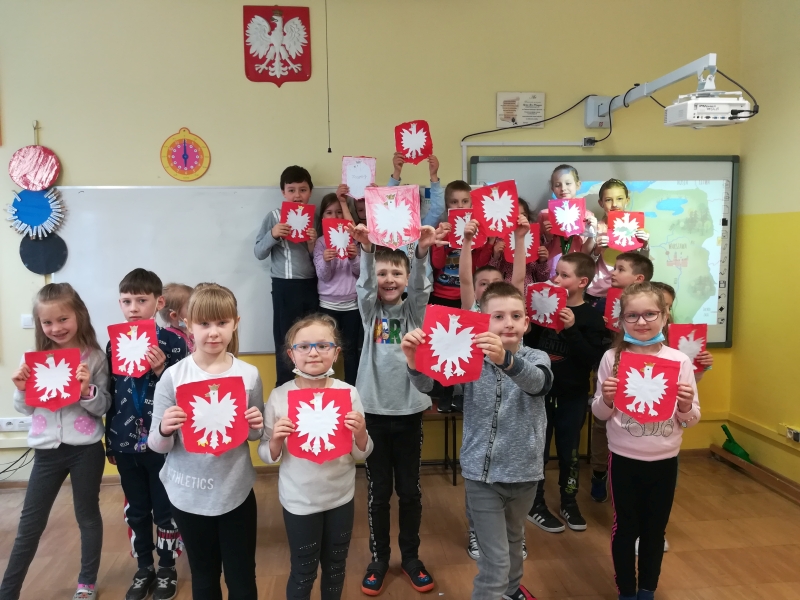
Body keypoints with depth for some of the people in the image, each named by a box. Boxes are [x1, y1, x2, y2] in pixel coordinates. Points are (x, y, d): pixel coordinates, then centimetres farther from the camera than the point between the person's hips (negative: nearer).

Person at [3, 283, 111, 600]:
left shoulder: (94, 358, -9)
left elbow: (104, 407, -7)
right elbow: (26, 409, 8)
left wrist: (88, 390, -26)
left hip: (85, 450, -2)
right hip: (47, 450, 2)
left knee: (87, 515, 14)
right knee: (30, 522, 12)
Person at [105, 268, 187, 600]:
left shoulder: (173, 342, -11)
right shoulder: (115, 342, 2)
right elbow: (110, 395, 9)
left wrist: (161, 370, -26)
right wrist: (109, 442, 12)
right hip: (126, 443, 4)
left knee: (165, 509, 11)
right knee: (136, 510, 17)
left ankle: (166, 569, 30)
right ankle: (144, 568, 35)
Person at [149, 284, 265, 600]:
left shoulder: (249, 375, -7)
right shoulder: (172, 376, -11)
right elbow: (158, 446, -6)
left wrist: (256, 427, -16)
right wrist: (165, 430, -27)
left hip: (235, 492, 0)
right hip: (188, 495, 0)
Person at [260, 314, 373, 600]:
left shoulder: (349, 393, -10)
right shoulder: (279, 396, -13)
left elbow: (361, 454, -2)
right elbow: (267, 456, -5)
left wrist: (360, 434, -22)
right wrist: (276, 440, -26)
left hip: (340, 497, 2)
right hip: (299, 500, -2)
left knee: (335, 566, 20)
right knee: (303, 572, 13)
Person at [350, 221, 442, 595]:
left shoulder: (414, 310, 3)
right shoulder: (370, 311, 2)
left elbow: (421, 286, -16)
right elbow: (365, 285, -16)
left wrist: (422, 252, -35)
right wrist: (366, 251, -36)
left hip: (409, 410, 1)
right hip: (373, 411, 0)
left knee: (409, 489, 11)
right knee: (378, 491, 10)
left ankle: (411, 557, 29)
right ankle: (379, 558, 26)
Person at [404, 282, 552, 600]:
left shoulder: (536, 358, -8)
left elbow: (537, 382, -32)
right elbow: (428, 385, -21)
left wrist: (505, 359, -55)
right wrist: (415, 362, -45)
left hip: (524, 471, 3)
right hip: (482, 472, -2)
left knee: (514, 539, 27)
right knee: (495, 561, -3)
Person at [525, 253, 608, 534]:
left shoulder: (591, 317, -8)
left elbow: (593, 359, -18)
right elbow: (531, 344, 5)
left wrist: (572, 329, -27)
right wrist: (526, 326, -15)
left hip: (573, 395, -1)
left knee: (569, 451, 13)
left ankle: (569, 503, 31)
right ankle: (535, 505, 24)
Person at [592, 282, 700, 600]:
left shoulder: (679, 360, -6)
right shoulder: (612, 358, -7)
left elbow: (691, 419, 0)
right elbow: (600, 414, 0)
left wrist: (686, 407, -22)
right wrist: (606, 399, -21)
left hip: (665, 460, 1)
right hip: (624, 459, -1)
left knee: (655, 529, 15)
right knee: (625, 528, 11)